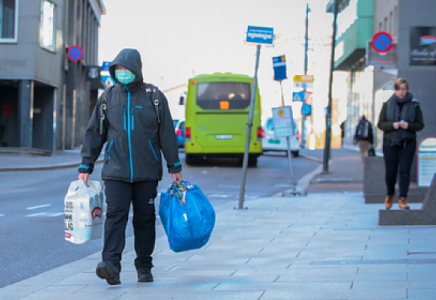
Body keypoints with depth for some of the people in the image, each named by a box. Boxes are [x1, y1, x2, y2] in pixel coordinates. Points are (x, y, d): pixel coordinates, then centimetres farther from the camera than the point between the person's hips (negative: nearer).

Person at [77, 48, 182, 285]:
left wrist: (175, 167, 5)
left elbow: (167, 134, 5)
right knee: (115, 215, -13)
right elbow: (94, 133, 11)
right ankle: (111, 264, -22)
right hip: (116, 171, 0)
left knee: (145, 218, 5)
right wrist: (85, 167, 8)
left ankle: (144, 266, 16)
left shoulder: (154, 97, 3)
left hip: (147, 172, 0)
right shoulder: (108, 97, 7)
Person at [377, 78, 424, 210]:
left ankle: (403, 199, -4)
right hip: (390, 143, 1)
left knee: (404, 171, -8)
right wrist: (392, 125, -15)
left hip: (408, 143, -1)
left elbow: (420, 124, 2)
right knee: (390, 171, 4)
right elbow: (380, 124, 3)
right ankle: (390, 194, 30)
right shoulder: (387, 104, 3)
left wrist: (409, 126, -16)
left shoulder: (414, 105, 2)